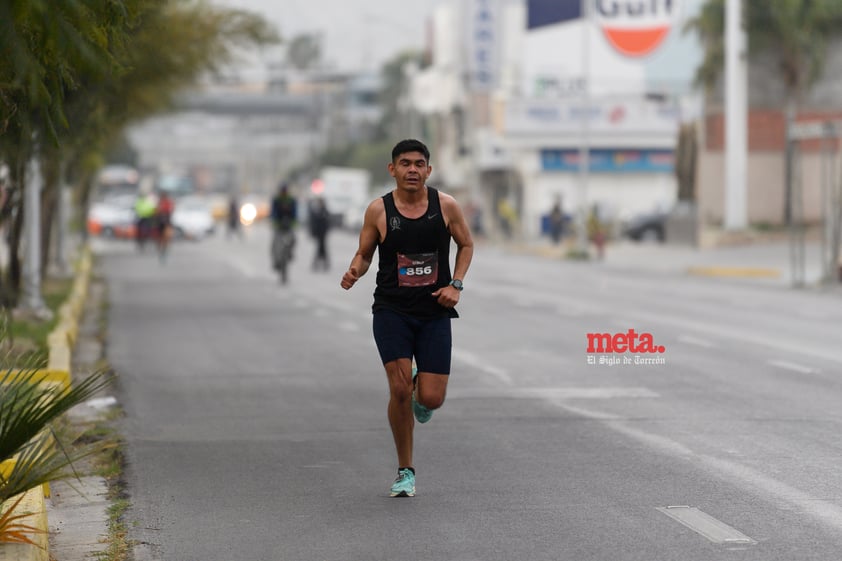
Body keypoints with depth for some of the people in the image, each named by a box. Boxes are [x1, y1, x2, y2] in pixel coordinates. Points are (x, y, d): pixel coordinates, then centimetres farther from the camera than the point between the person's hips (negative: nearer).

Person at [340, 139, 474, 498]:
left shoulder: (446, 206, -2)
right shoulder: (378, 210, -4)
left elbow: (466, 244, 12)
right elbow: (364, 253, 7)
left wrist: (455, 284, -2)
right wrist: (354, 272, -16)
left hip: (434, 312, 1)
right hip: (391, 310, -1)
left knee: (431, 399, -6)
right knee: (399, 389, -14)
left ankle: (421, 390, 36)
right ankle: (405, 471, 5)